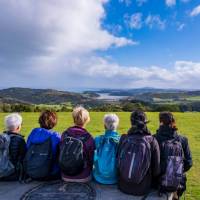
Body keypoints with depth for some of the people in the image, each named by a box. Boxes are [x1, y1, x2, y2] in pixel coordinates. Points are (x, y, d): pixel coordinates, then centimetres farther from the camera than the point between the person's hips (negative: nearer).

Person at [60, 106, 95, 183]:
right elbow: (91, 160, -7)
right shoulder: (88, 138, -18)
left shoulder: (64, 134, -8)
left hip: (65, 176, 4)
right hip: (83, 178, -4)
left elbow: (61, 154, 4)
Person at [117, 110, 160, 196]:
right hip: (142, 189, -1)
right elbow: (156, 169, -9)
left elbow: (117, 162, -2)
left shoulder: (123, 139, -13)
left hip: (123, 186, 1)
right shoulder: (152, 141, -17)